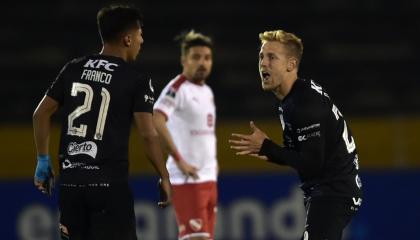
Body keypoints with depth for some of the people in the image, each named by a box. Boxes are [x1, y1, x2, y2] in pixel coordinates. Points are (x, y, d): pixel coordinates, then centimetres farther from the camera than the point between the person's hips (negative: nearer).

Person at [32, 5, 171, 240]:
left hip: (71, 179, 5)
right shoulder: (136, 81, -5)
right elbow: (148, 134, -10)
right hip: (110, 183, -5)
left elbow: (41, 113, 12)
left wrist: (44, 160, 20)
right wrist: (164, 177, 0)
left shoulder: (74, 69, 9)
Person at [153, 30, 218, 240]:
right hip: (186, 180, -9)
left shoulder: (207, 91, 16)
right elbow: (156, 121, -26)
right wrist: (179, 161, -26)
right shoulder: (177, 88, -11)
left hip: (209, 179, 9)